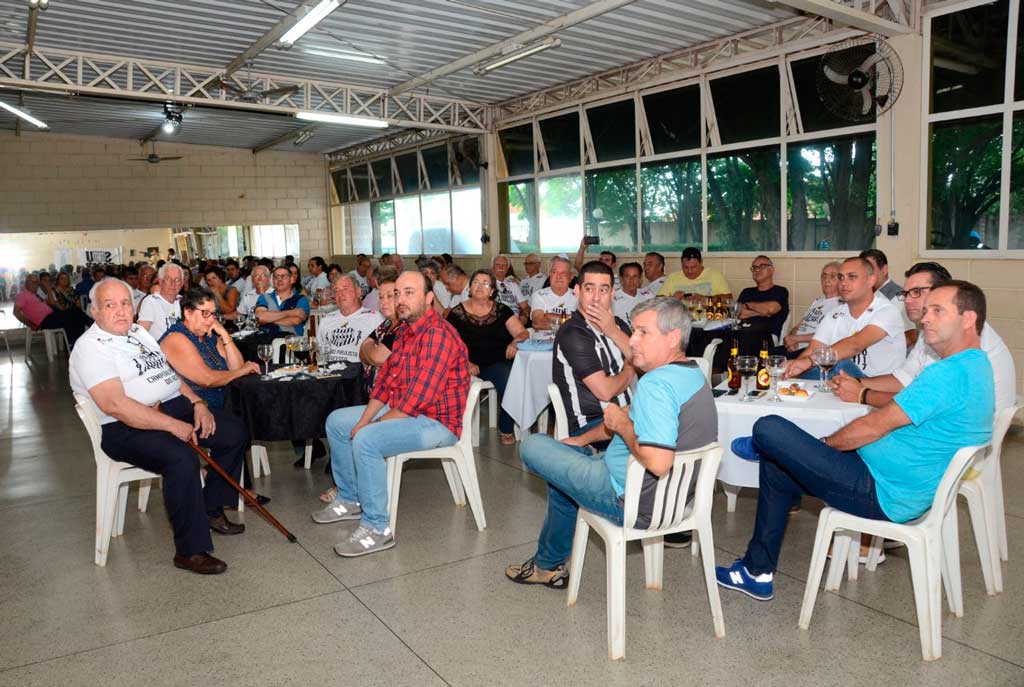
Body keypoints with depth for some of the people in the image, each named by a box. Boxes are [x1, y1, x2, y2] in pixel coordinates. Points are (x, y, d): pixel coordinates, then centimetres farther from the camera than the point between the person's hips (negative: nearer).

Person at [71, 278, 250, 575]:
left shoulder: (140, 332, 17)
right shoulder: (90, 348, -11)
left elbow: (170, 373, 20)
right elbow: (115, 405, -23)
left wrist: (197, 403, 1)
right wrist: (173, 425, -25)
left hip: (176, 407, 9)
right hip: (128, 428, -9)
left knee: (236, 433, 0)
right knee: (182, 459, -33)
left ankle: (211, 510, 15)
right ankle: (191, 551, -20)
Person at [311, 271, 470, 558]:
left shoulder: (438, 335, -24)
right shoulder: (404, 331, 8)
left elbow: (417, 399, -28)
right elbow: (385, 379, 10)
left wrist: (371, 426, -18)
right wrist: (364, 420, -3)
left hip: (437, 422, -10)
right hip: (401, 410, 10)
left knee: (366, 441, -30)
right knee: (337, 421, 14)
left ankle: (376, 528, -16)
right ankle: (350, 499, 26)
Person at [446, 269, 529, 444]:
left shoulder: (501, 310, 14)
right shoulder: (457, 313, 9)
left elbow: (524, 333, 12)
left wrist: (515, 341, -12)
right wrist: (467, 364, -14)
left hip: (498, 363, 1)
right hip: (471, 365, -1)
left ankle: (506, 429, -4)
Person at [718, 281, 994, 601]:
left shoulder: (950, 373, -23)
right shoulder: (976, 365, 11)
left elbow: (875, 427, -20)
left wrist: (823, 443, -4)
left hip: (882, 495, -11)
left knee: (768, 429, -13)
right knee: (775, 466, 16)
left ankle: (760, 446, 27)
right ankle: (758, 572, 19)